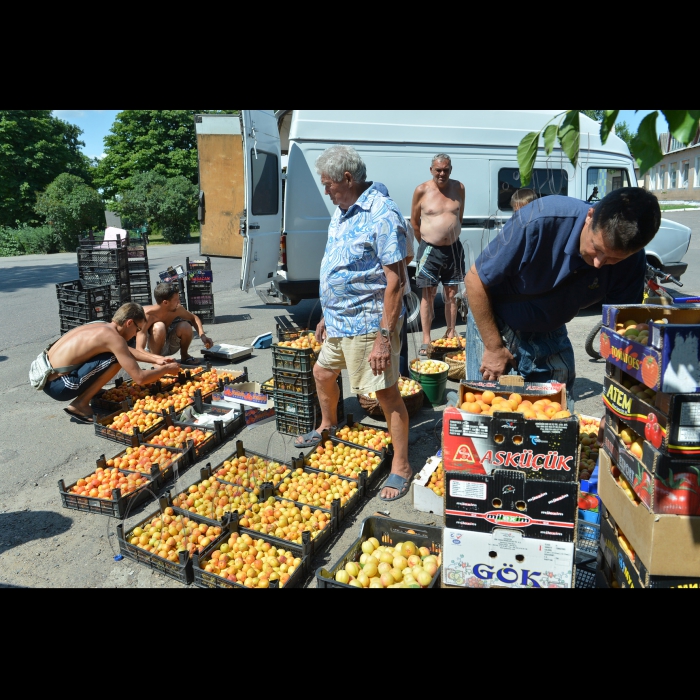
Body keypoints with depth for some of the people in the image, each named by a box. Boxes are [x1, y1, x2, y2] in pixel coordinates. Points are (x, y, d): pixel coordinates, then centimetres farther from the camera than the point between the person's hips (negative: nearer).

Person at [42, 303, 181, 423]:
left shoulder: (100, 327, 9)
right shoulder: (114, 337, -17)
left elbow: (127, 351, 28)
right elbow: (140, 378, -18)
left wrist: (155, 360, 21)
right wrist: (166, 369, -3)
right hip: (58, 386, -9)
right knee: (114, 359, -16)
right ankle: (80, 404, -8)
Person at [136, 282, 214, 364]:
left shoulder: (177, 309, -19)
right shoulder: (147, 315, -32)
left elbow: (194, 318, 4)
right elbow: (139, 350, -37)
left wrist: (203, 336, -14)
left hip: (170, 346, 5)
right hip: (152, 348, -4)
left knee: (186, 326, -24)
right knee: (159, 327, -34)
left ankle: (184, 356, 3)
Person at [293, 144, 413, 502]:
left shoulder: (382, 215, -18)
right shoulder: (341, 211, 11)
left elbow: (395, 280, -22)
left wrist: (385, 336, -25)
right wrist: (327, 314, 20)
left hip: (368, 324, -9)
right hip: (338, 320, 10)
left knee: (387, 392, -1)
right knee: (322, 373, 23)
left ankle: (401, 466, 14)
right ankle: (327, 427, 49)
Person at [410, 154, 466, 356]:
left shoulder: (458, 188, 4)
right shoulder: (421, 191, -5)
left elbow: (460, 216, 15)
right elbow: (414, 221, 3)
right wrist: (425, 243, 8)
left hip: (454, 248, 3)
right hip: (430, 250, -3)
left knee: (451, 294, 10)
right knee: (428, 295, -1)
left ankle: (451, 334, 23)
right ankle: (426, 341, 5)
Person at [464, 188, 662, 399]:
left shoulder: (632, 261, -18)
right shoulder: (541, 221, -30)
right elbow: (475, 280, -21)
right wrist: (494, 348, -17)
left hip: (551, 336, 4)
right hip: (493, 325, -3)